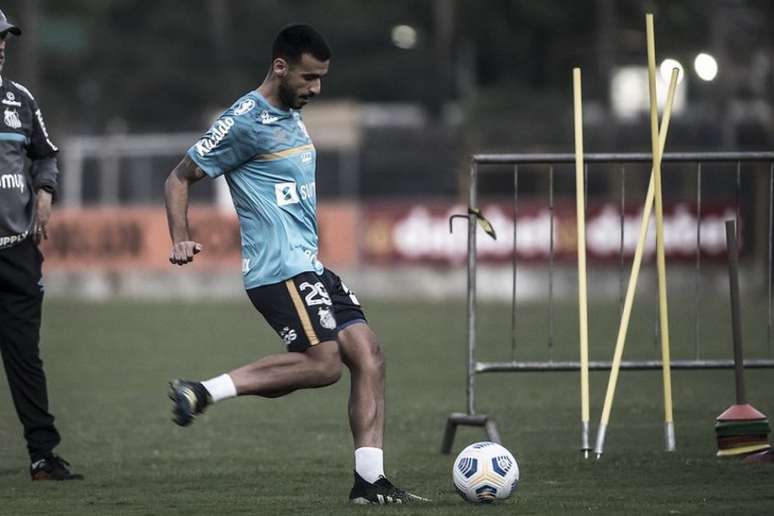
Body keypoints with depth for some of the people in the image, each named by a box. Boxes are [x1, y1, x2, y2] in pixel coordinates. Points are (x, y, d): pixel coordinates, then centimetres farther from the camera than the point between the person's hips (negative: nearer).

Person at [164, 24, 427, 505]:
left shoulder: (292, 116, 16)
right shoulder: (246, 122, -11)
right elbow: (180, 178, -7)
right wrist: (181, 240, -18)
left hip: (309, 266, 9)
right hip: (280, 270, -9)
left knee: (368, 355, -1)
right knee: (323, 363, -20)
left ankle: (370, 480, -2)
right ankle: (203, 392, -14)